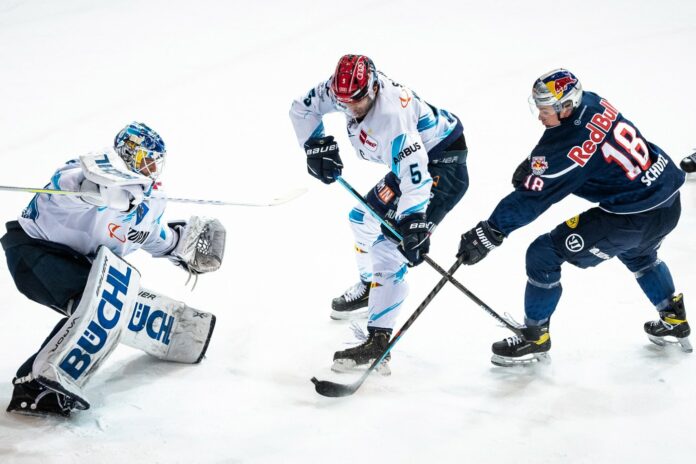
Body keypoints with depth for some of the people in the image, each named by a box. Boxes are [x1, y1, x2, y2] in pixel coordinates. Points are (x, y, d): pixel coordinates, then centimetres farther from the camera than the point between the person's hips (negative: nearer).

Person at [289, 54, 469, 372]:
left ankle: (378, 340, -21)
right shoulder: (343, 89, -10)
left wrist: (414, 224, -45)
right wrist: (318, 146, -6)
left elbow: (415, 171, -40)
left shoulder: (391, 114, -35)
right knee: (364, 218, 22)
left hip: (443, 164, -10)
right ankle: (369, 288, 47)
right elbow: (303, 108, 6)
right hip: (411, 160, 10)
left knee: (390, 244, -20)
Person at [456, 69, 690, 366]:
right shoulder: (591, 103, -1)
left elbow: (532, 198, -22)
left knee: (544, 253, -1)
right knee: (637, 254, 41)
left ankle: (535, 338, 12)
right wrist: (532, 164, 10)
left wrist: (489, 233, -20)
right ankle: (673, 320, 53)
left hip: (634, 219, -9)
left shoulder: (570, 145, -24)